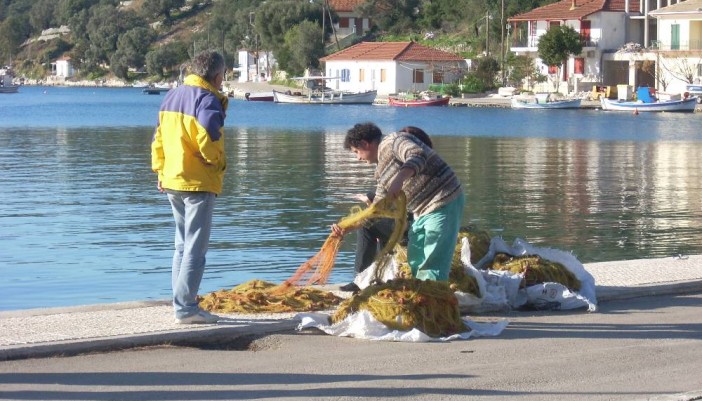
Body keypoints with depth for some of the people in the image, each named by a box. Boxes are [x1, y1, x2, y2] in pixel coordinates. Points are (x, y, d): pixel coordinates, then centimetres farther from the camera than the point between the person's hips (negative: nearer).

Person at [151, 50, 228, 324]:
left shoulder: (172, 96, 13)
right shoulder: (208, 100, -13)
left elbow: (159, 137, 15)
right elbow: (208, 139, -24)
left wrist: (161, 169, 16)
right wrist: (219, 163, -6)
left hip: (172, 181, 8)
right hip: (198, 183, -8)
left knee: (183, 245, 16)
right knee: (196, 248, -4)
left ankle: (182, 304, 17)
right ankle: (185, 309, -6)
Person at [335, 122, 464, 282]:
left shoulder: (392, 142, -9)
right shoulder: (381, 171, 20)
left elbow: (418, 155, -29)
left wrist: (399, 179, -43)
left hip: (445, 203, -11)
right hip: (423, 212, 11)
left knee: (432, 269, -14)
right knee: (415, 263, 16)